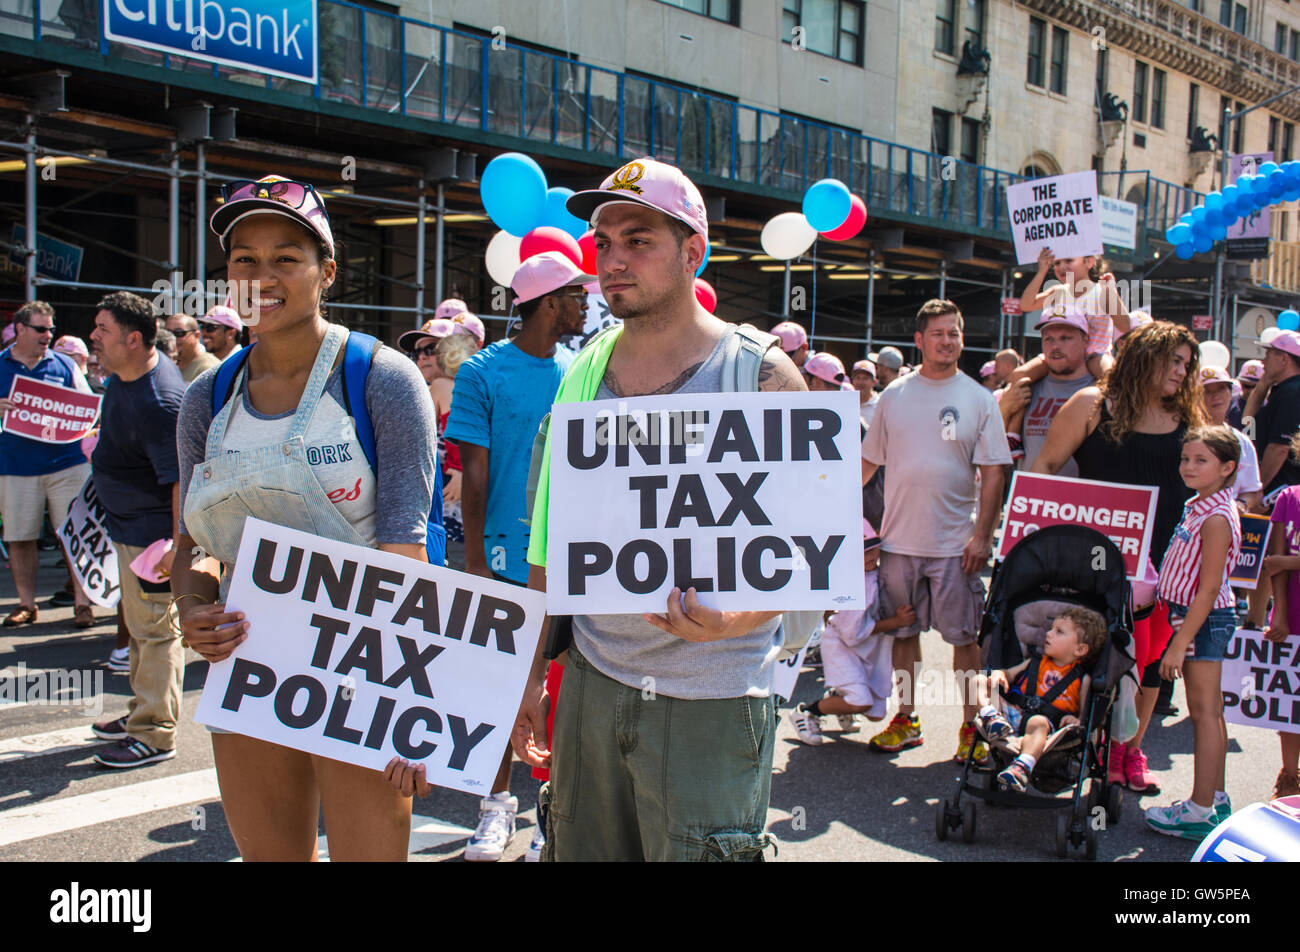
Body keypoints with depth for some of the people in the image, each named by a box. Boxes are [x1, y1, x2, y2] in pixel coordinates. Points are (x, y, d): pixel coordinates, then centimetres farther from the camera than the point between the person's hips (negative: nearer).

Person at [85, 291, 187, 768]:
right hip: (128, 526, 11)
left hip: (152, 533, -11)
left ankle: (155, 735, 8)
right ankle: (143, 713, 36)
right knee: (140, 627, 21)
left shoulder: (157, 402, -28)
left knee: (155, 630, -1)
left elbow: (183, 478, -29)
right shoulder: (124, 375, 3)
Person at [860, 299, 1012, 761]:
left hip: (956, 543, -2)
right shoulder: (894, 396, 6)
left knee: (964, 635, 2)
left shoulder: (979, 399, 1)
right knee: (904, 632, 11)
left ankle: (970, 726, 13)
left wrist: (982, 535, -9)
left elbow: (992, 473, -2)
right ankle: (906, 719, 23)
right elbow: (868, 462, 12)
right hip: (900, 538, 2)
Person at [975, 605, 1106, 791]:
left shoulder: (1082, 679, 14)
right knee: (981, 681, -9)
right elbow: (1009, 674, 24)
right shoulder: (1036, 662, 25)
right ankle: (989, 715, -36)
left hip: (1042, 718, -4)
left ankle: (1023, 766, -60)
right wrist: (1000, 674, 1)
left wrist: (1076, 720, -13)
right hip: (1008, 709, 4)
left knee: (1039, 722, -40)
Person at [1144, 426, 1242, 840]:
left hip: (1204, 619, -10)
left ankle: (1200, 811, 1)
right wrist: (1181, 631, 13)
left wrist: (1181, 642, -23)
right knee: (1210, 711, 15)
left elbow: (1209, 588, -23)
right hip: (1199, 617, 10)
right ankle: (1216, 798, 26)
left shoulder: (1217, 518, -20)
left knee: (1204, 711, -4)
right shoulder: (1199, 507, 9)